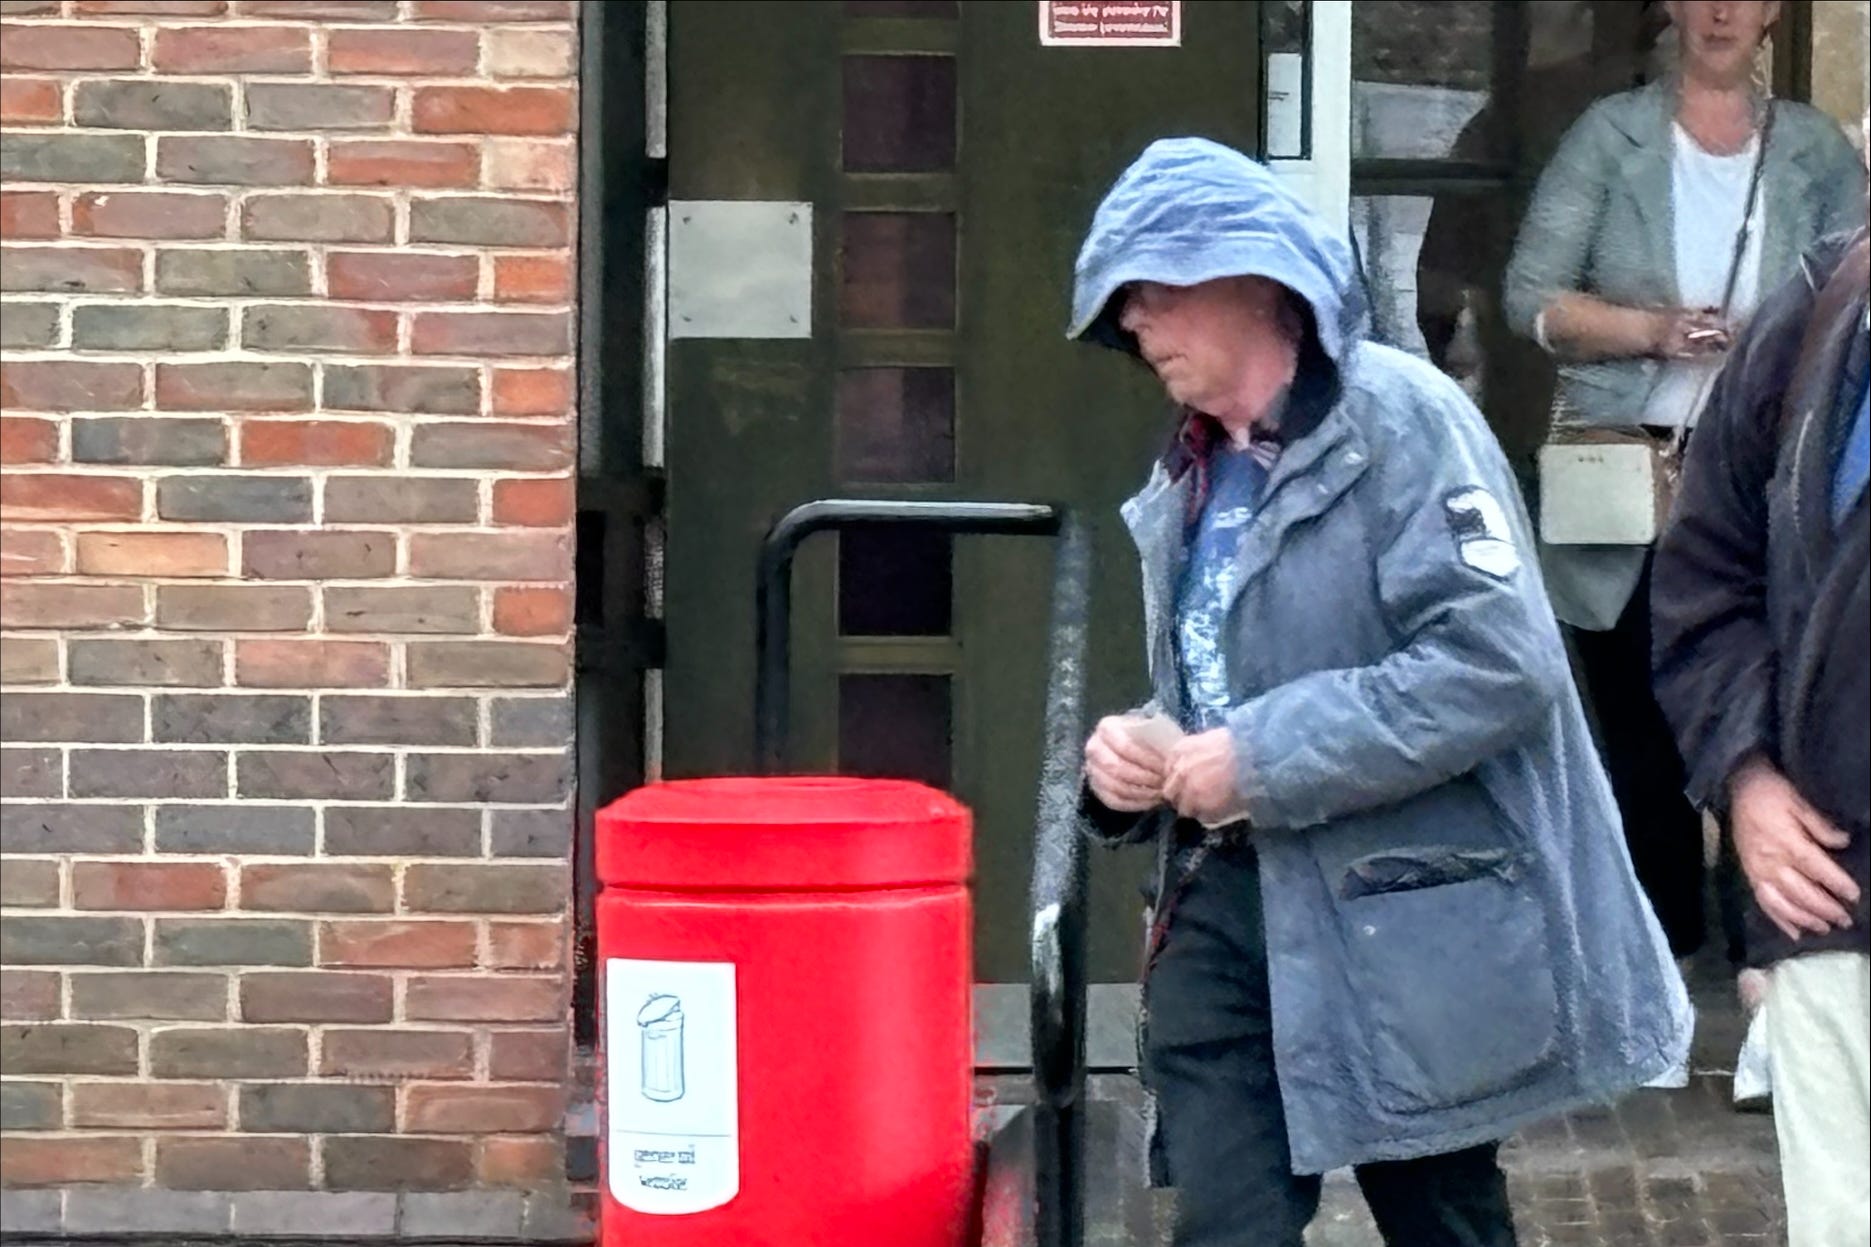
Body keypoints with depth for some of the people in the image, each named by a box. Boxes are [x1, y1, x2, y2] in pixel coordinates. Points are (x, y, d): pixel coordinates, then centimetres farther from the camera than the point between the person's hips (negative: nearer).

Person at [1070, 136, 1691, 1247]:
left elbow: (1500, 662, -22)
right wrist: (1141, 752, 1)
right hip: (1228, 907, 7)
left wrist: (1265, 760, -20)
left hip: (1407, 917, -6)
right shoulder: (1193, 477, 15)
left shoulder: (1399, 417, -11)